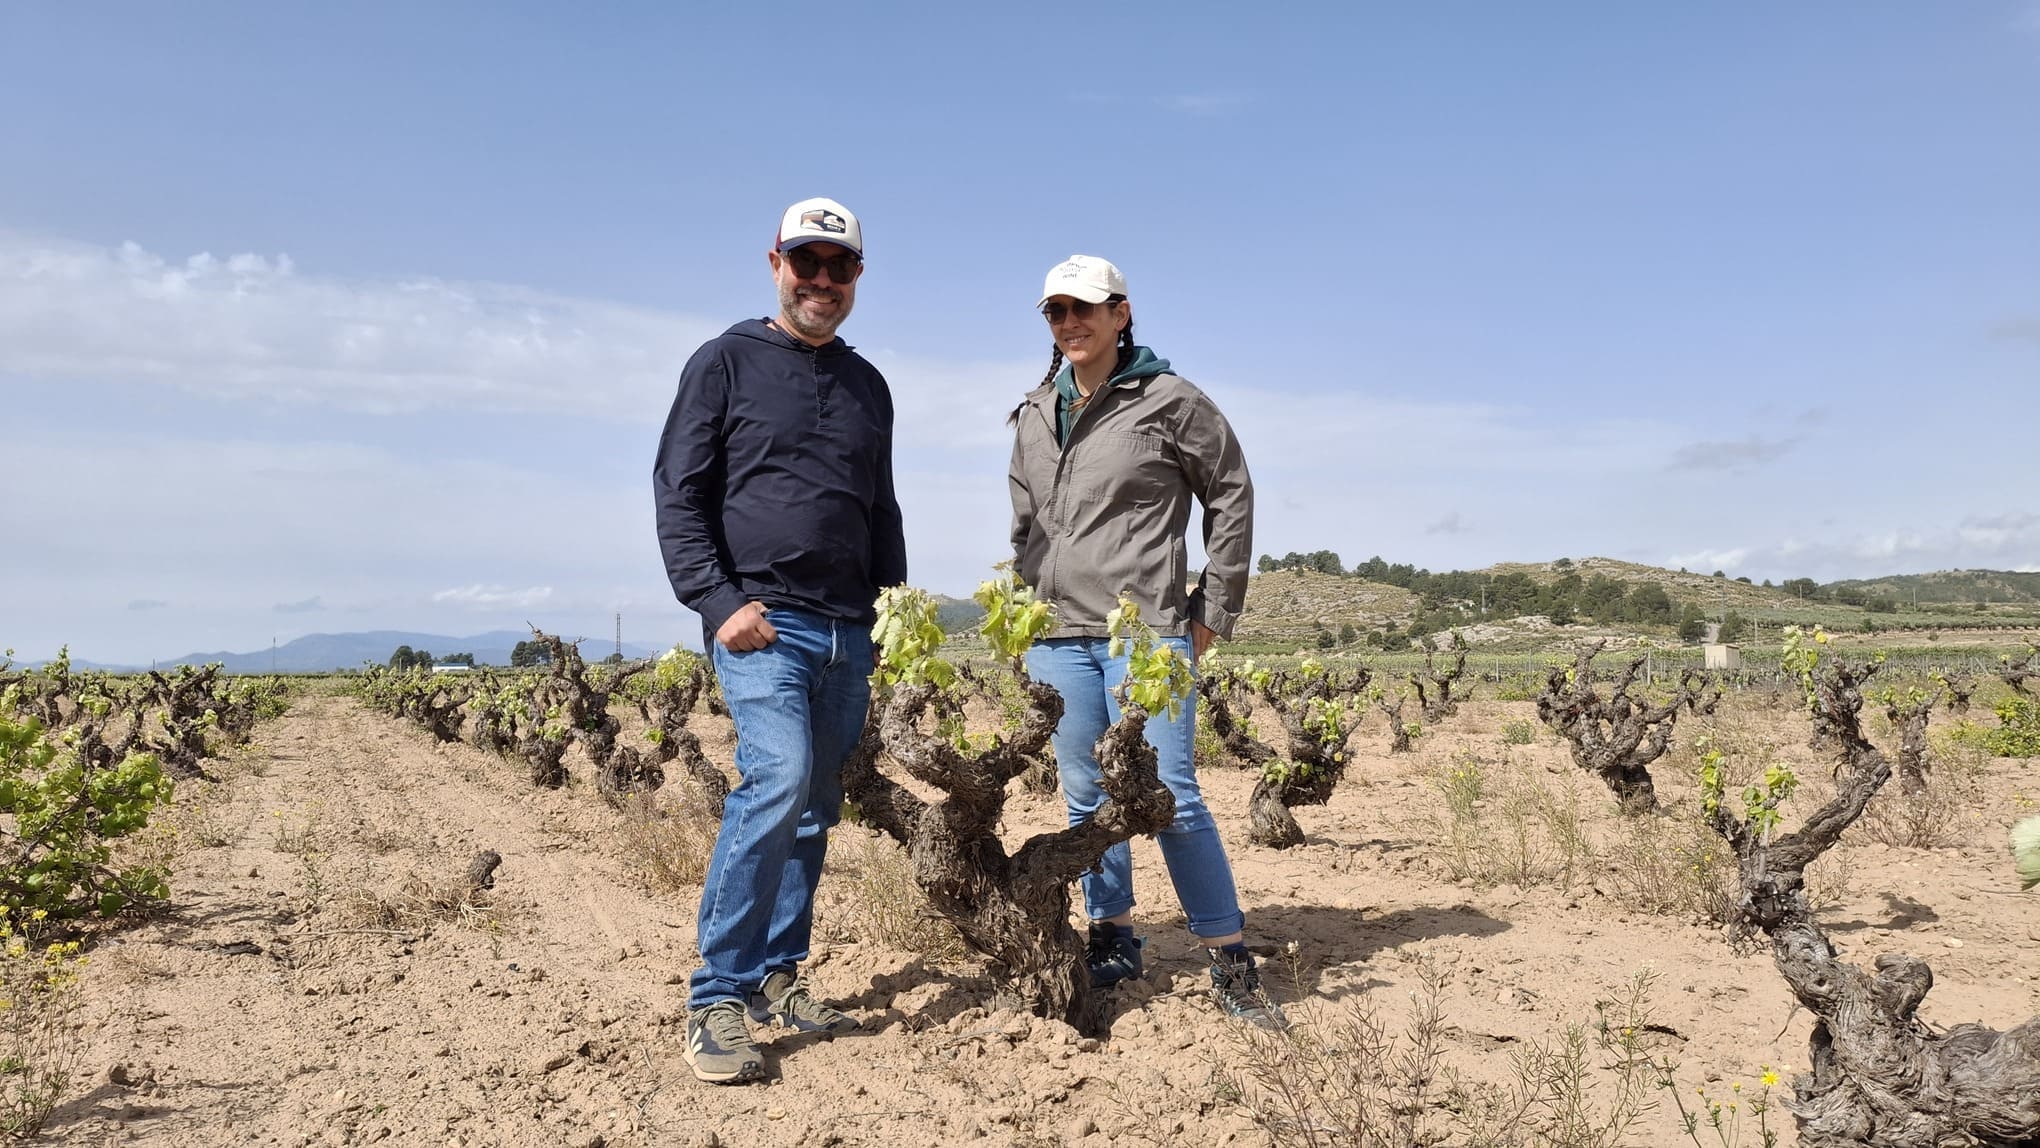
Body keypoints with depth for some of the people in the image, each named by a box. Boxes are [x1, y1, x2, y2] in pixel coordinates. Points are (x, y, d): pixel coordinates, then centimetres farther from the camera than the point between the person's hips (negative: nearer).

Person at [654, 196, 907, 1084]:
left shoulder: (867, 385, 18)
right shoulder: (726, 362, 2)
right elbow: (678, 494, -2)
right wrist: (719, 603, -12)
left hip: (848, 634, 6)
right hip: (761, 624, -6)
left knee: (816, 808, 7)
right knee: (778, 778, -22)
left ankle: (776, 977, 19)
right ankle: (716, 1000, -13)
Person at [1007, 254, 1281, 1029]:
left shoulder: (1169, 401, -2)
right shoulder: (1034, 416, 13)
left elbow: (1231, 497, 2)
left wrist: (1213, 611, 1)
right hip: (1056, 636, 5)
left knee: (1171, 796, -7)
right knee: (1086, 798, 9)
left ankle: (1231, 963, 3)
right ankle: (1113, 938, 23)